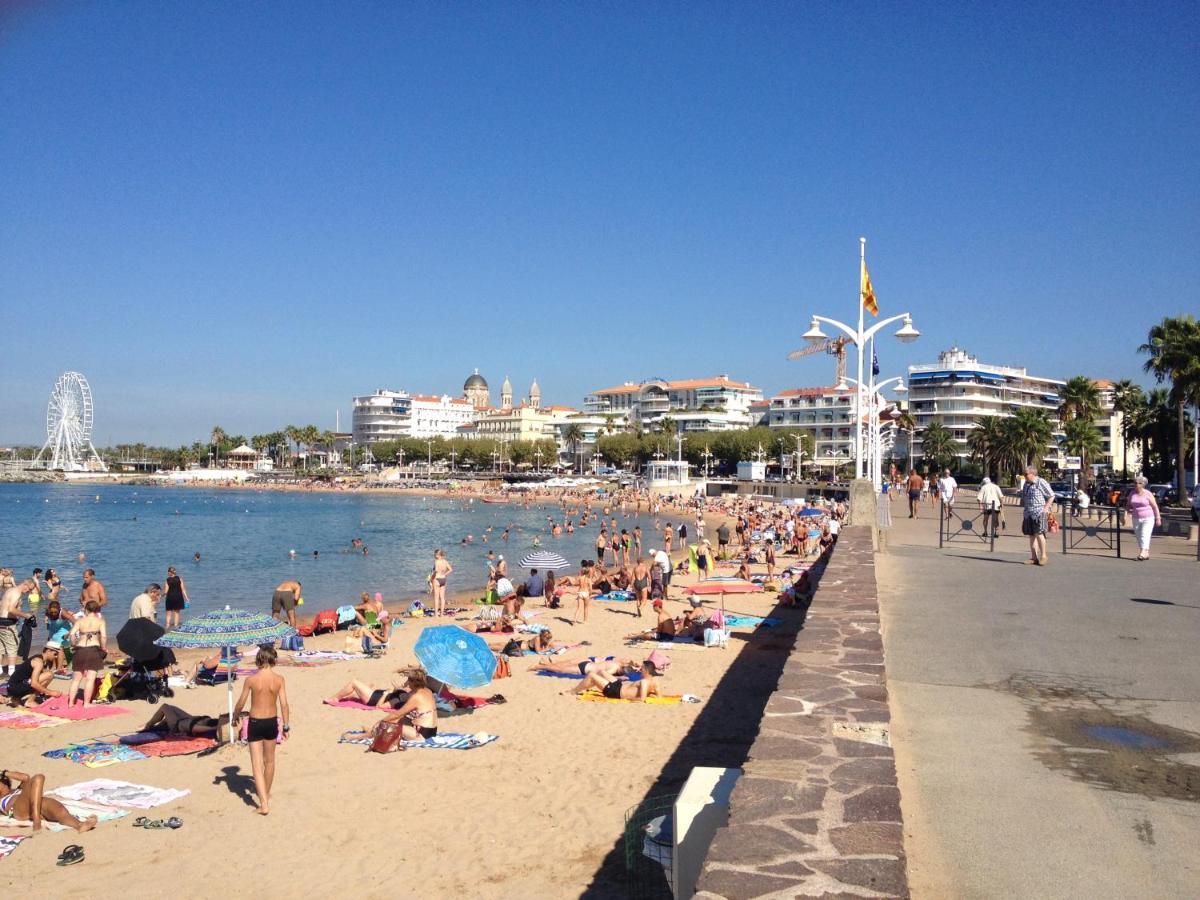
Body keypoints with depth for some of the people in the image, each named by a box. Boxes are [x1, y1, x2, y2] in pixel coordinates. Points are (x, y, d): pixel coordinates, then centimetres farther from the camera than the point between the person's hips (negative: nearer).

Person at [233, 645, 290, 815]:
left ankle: (264, 803, -7)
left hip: (255, 723, -2)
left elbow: (241, 702, -2)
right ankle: (266, 793, 40)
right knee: (269, 760, 22)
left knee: (257, 764, 1)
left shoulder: (251, 679, -13)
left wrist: (236, 715, 18)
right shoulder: (279, 679, -10)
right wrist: (286, 726, 1)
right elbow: (284, 704, -9)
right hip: (271, 722, 2)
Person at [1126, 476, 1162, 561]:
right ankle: (1146, 553, 21)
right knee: (1139, 537, 8)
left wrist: (1158, 518, -5)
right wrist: (1129, 510, 0)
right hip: (1136, 519, 5)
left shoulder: (1148, 494, -6)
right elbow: (1128, 505, 20)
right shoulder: (1132, 493, 7)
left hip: (1148, 519, -5)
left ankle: (1143, 554, -25)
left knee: (1144, 536, -16)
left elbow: (1155, 506, -2)